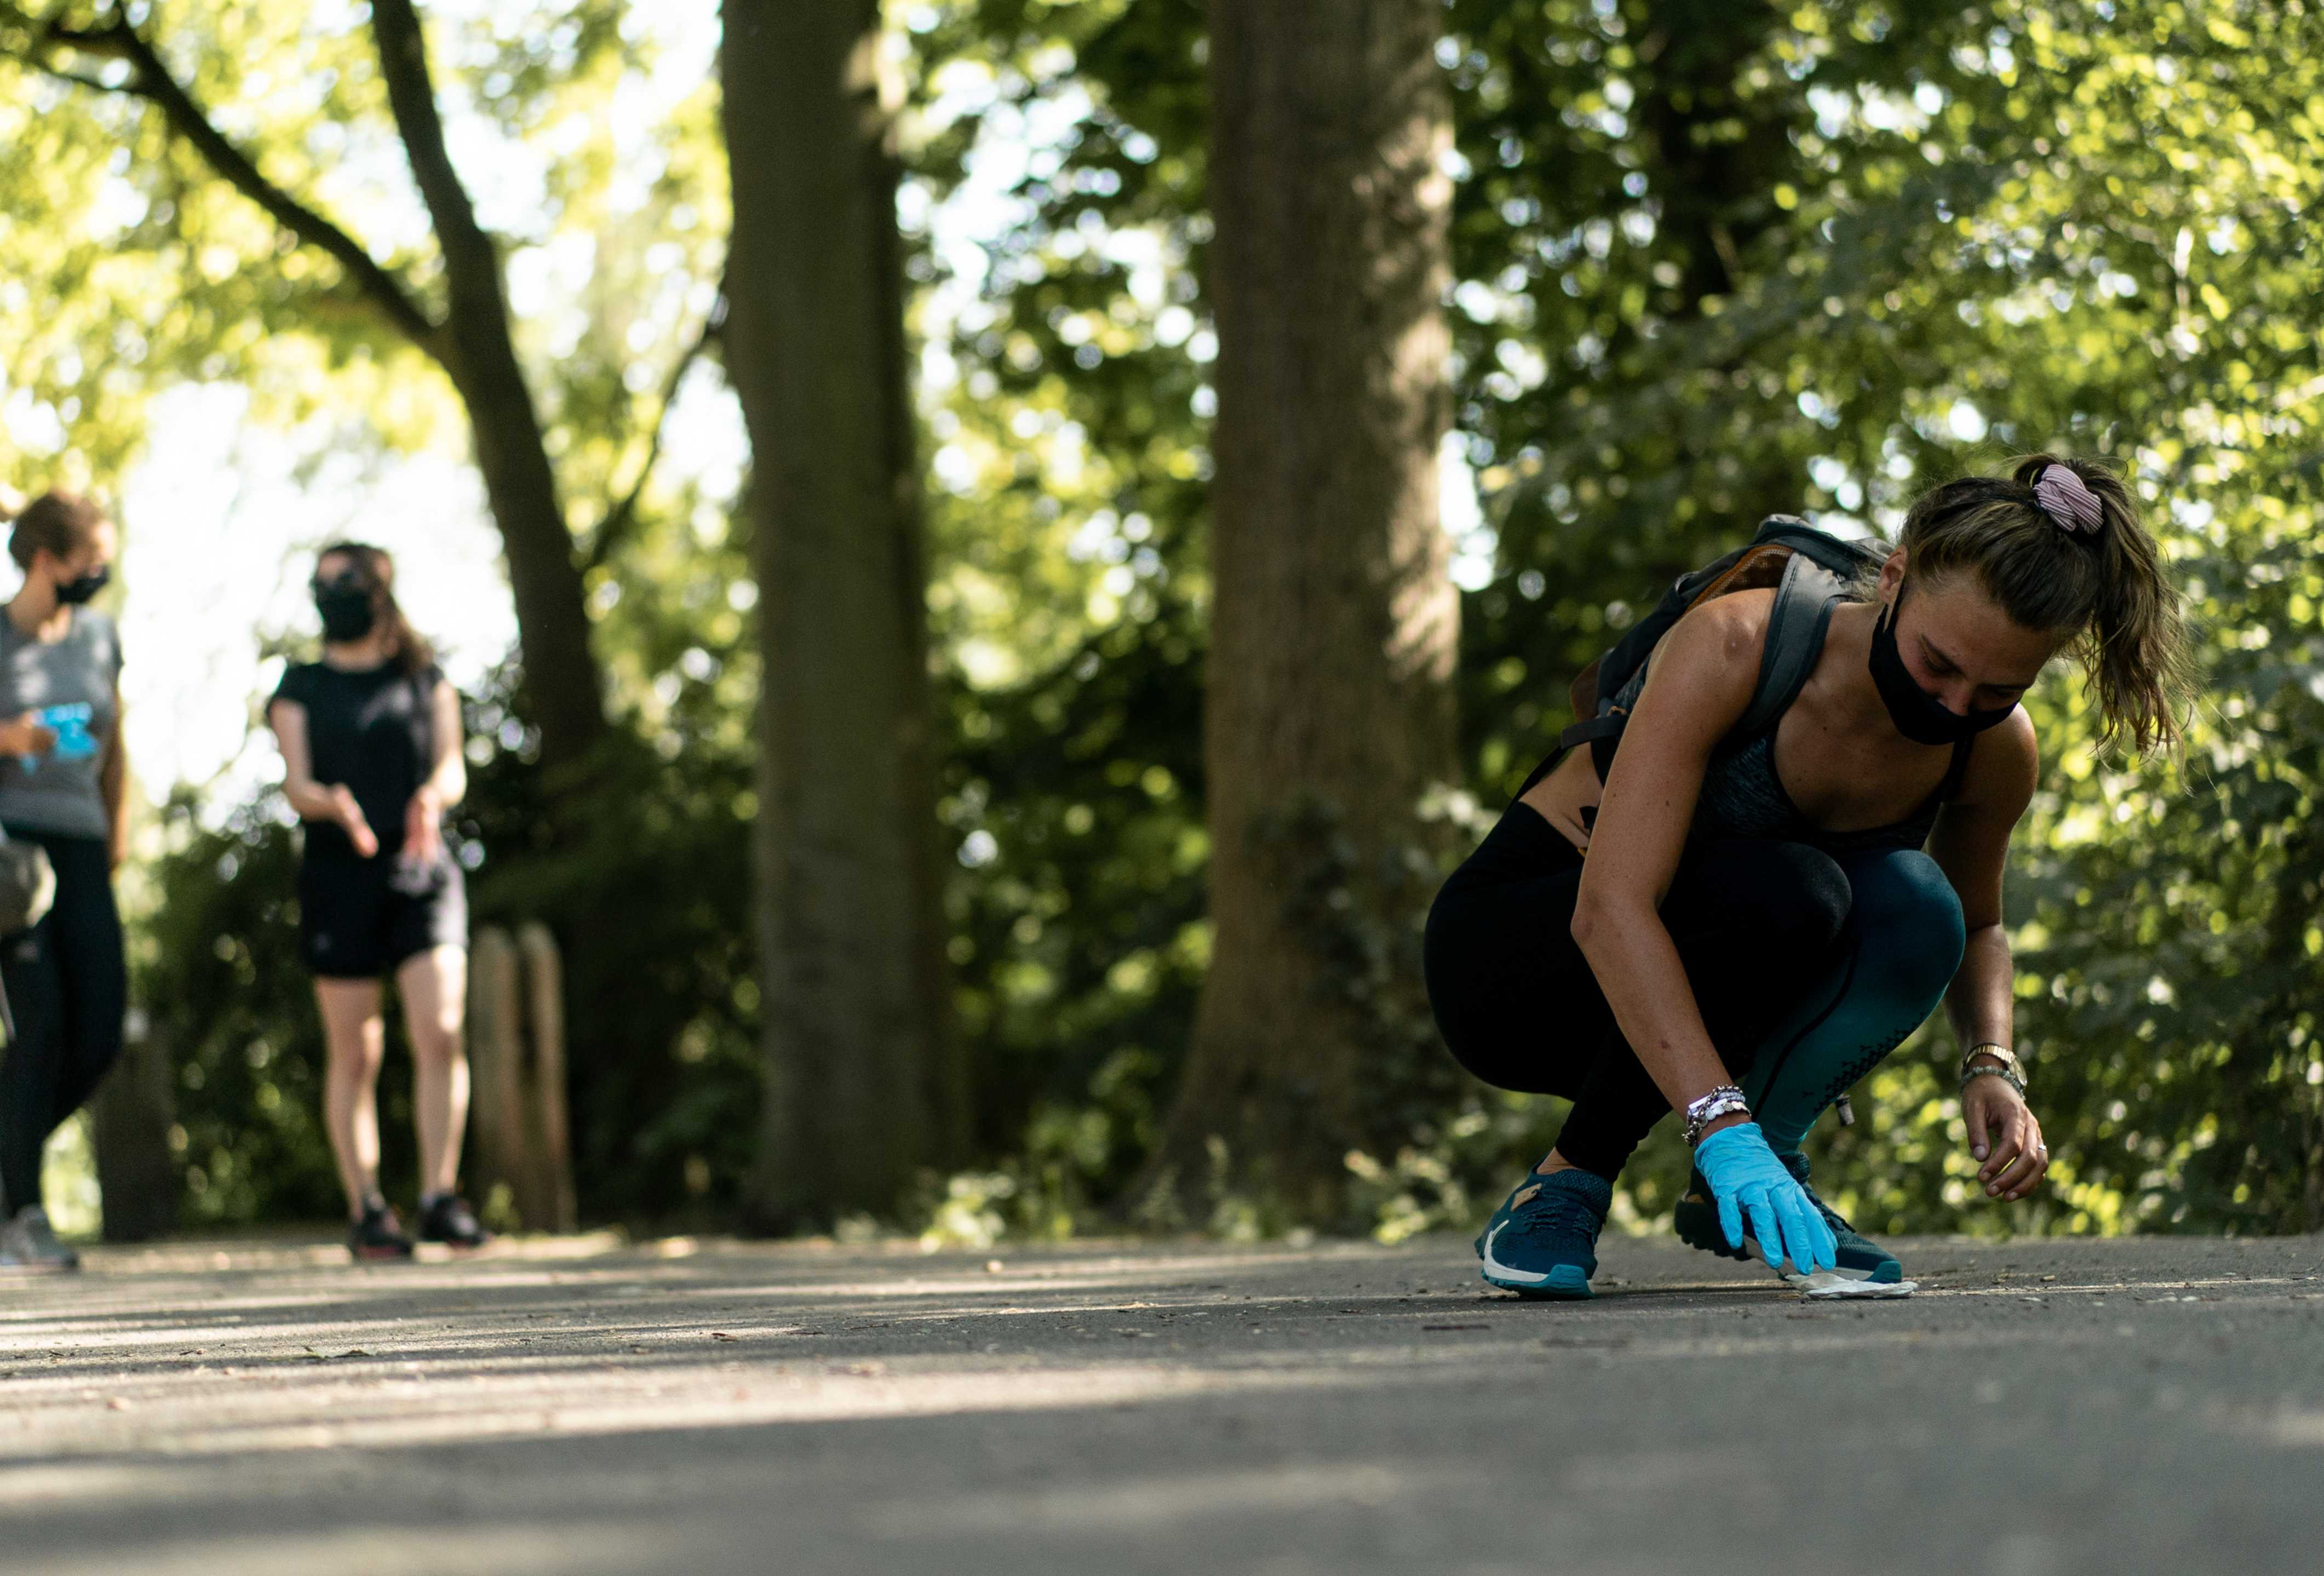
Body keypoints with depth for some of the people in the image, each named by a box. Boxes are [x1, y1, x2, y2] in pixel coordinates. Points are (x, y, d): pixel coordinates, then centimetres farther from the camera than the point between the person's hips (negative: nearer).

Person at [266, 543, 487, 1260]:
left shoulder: (425, 678, 13)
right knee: (354, 1053, -1)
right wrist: (336, 804, -25)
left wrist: (434, 797, -20)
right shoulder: (301, 689, 10)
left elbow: (453, 769, 4)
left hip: (423, 874, 1)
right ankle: (366, 1209, 6)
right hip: (338, 877, -1)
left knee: (441, 1033, -13)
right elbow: (297, 785, -2)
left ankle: (439, 1196, -9)